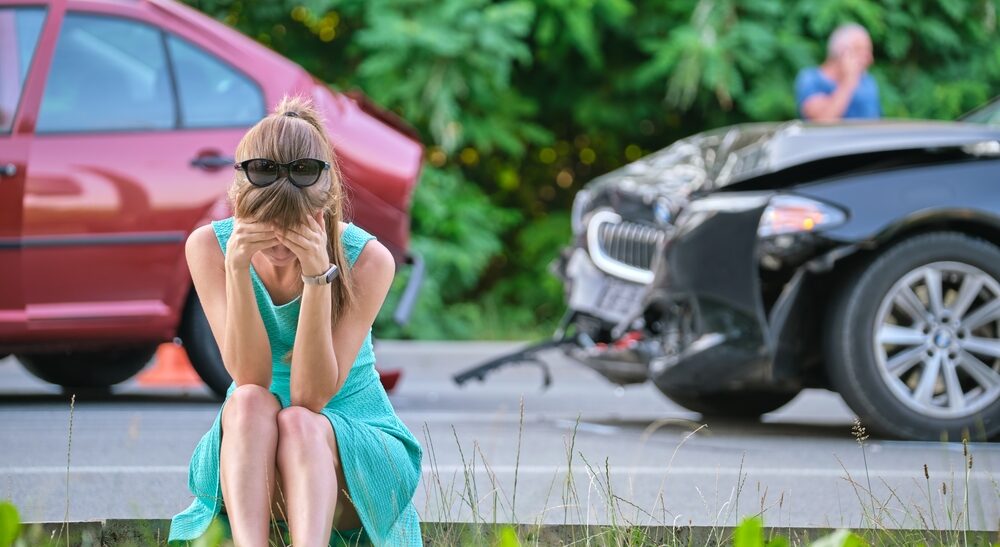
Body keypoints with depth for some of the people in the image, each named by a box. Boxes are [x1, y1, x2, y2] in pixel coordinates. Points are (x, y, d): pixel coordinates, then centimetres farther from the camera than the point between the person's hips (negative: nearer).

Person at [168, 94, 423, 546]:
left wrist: (318, 275, -31)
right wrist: (237, 268, -29)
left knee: (299, 423, -33)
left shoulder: (368, 260, -15)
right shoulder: (208, 246, -9)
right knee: (251, 402, -31)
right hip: (245, 455, 1)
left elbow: (312, 395, -21)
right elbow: (250, 377, -18)